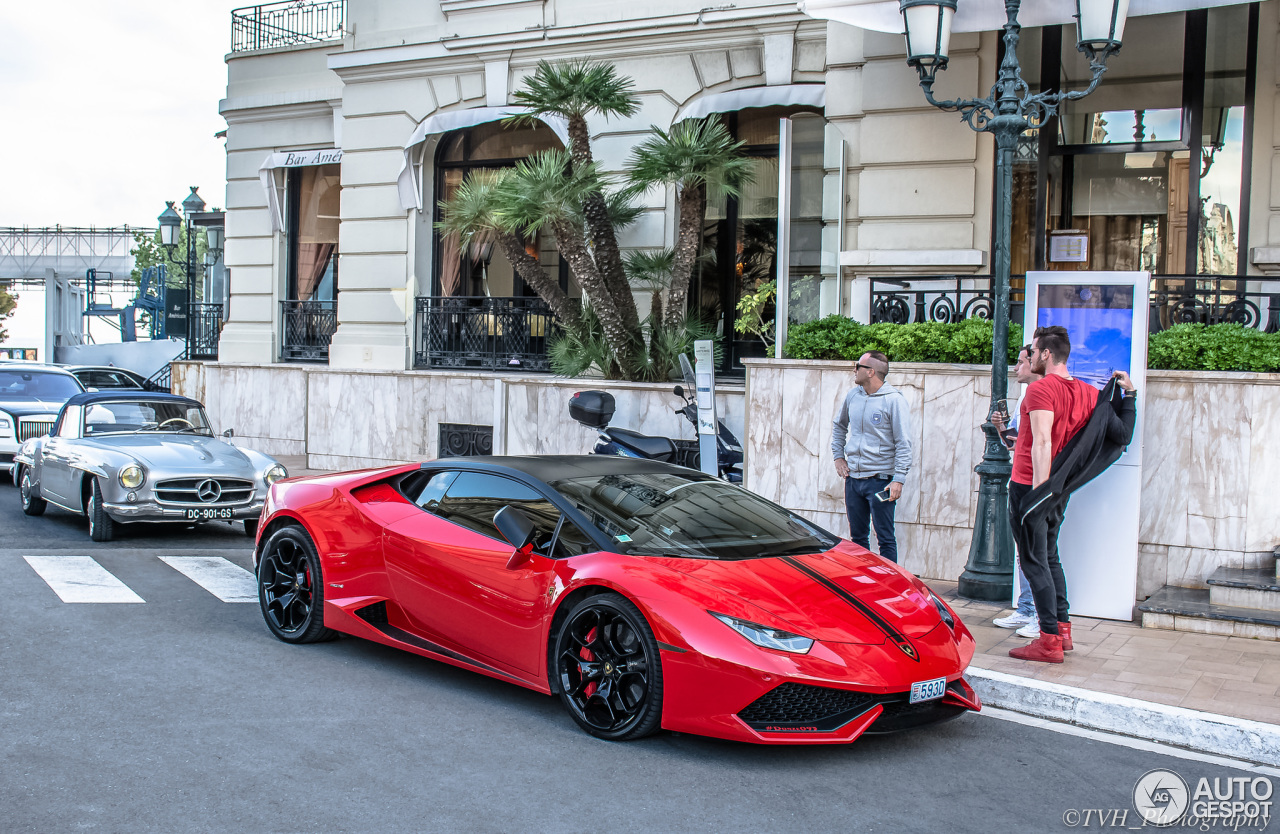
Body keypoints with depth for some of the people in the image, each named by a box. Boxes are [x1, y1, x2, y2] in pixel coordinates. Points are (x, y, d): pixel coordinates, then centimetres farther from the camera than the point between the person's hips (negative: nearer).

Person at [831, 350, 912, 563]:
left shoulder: (893, 400, -9)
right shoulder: (853, 396, 7)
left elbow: (903, 443, -10)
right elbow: (839, 426, 25)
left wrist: (899, 479, -16)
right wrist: (838, 456, 15)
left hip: (880, 480, -6)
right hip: (852, 478, 6)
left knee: (885, 538, -3)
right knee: (857, 537, 13)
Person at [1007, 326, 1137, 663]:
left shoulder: (1041, 388, -16)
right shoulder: (1087, 392, 7)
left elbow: (1042, 443, -24)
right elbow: (1121, 435, 11)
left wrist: (1038, 490, -27)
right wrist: (1128, 394, 17)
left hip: (1029, 485, -8)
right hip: (1059, 489, 8)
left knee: (1034, 562, -3)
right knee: (1049, 557, 20)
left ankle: (1049, 641, -3)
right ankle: (1062, 628, 25)